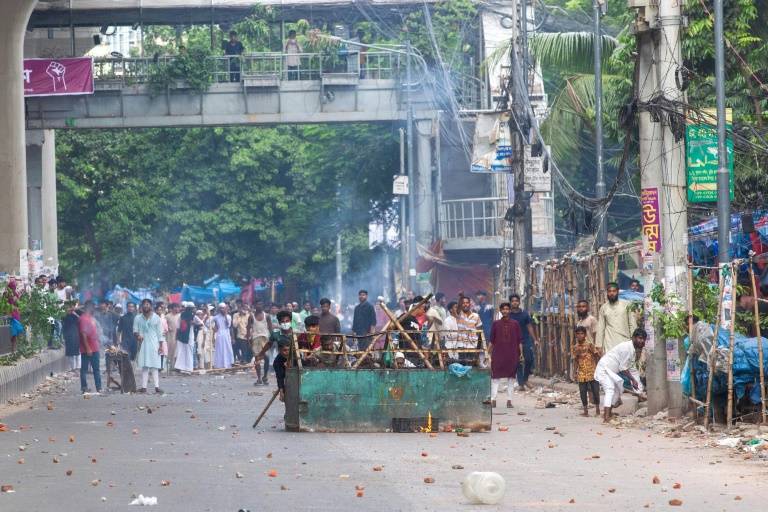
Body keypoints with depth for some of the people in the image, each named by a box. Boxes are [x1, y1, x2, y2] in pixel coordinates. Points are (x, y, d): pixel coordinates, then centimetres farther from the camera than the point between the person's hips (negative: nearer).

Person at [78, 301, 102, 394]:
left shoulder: (92, 318, 15)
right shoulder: (83, 319, -14)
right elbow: (83, 335, -19)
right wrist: (87, 348, -22)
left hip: (94, 348, 9)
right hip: (87, 349, -9)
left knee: (96, 369, 10)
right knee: (84, 368, -1)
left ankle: (98, 387, 12)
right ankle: (84, 387, 2)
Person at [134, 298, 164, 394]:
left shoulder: (156, 318, 4)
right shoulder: (138, 318, 7)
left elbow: (159, 332, 5)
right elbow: (135, 330, 7)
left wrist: (161, 345, 0)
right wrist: (137, 335, -16)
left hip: (154, 344, -1)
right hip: (143, 344, 1)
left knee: (155, 366, -5)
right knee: (144, 366, -1)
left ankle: (157, 386, -8)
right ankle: (144, 387, -1)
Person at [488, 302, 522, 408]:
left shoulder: (515, 324, 5)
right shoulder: (496, 324, 4)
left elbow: (519, 340, 6)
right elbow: (491, 341, 7)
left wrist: (521, 353, 2)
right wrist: (489, 353, 3)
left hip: (512, 355, 1)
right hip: (498, 354, 0)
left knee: (510, 378, 4)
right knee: (496, 377, -3)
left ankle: (509, 400, 7)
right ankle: (493, 400, -3)